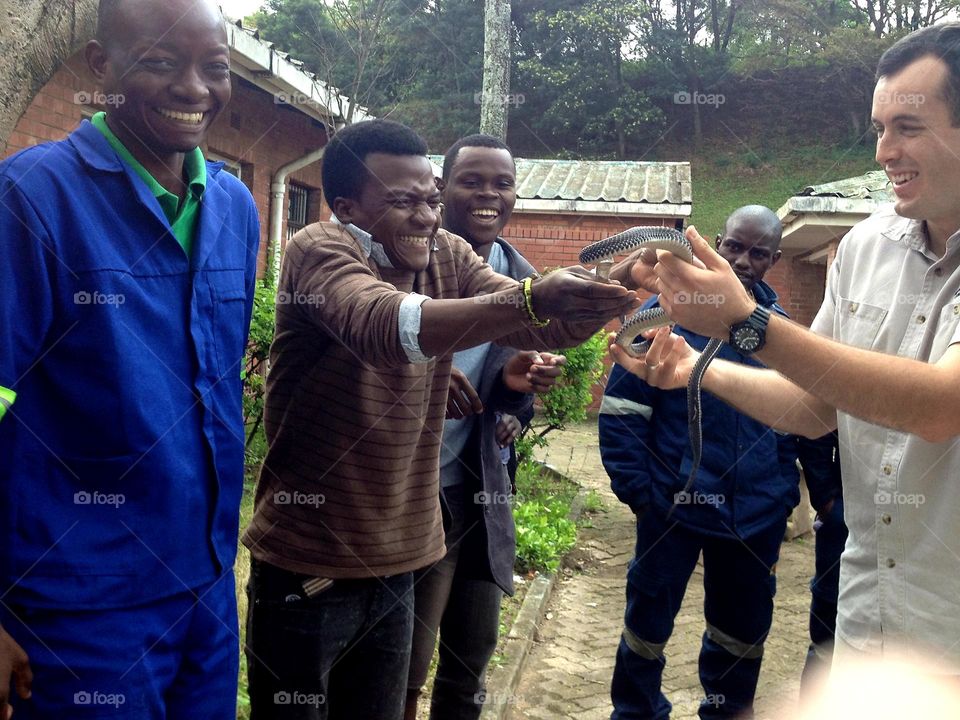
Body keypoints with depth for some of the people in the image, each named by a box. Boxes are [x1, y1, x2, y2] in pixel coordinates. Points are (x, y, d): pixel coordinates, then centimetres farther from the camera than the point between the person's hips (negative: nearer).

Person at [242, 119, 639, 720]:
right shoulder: (318, 249, -16)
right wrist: (529, 300, -48)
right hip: (308, 566, -5)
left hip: (397, 562, 5)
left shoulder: (448, 256, 2)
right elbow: (384, 325, -37)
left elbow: (542, 325, -7)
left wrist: (612, 296, -28)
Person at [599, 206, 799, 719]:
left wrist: (785, 493, 7)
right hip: (674, 504, -3)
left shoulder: (782, 329, 3)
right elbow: (620, 412, -9)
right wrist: (638, 492, -12)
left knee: (745, 627, 19)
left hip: (757, 515, 4)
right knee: (649, 622, 11)